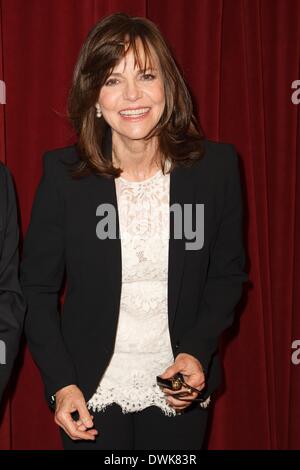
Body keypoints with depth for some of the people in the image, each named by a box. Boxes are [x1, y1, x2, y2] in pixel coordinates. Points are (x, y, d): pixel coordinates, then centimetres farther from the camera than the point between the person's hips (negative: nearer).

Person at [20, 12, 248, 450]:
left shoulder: (216, 165, -9)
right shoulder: (63, 172, -12)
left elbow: (228, 274, 2)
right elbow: (38, 288, -4)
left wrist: (198, 352, -11)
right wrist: (60, 383, -11)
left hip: (180, 390, 1)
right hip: (91, 392, -1)